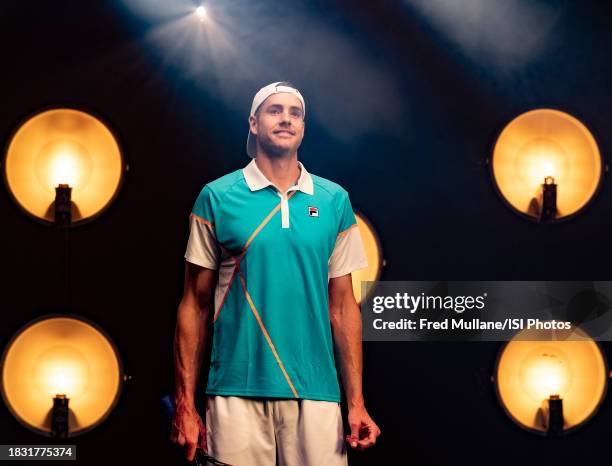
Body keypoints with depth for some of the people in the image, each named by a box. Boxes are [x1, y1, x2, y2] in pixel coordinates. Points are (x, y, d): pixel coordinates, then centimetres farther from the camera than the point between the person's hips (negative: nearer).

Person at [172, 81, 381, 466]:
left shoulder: (334, 200, 9)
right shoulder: (217, 197, 3)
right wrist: (185, 405, -1)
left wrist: (357, 402, 4)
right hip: (237, 393, -2)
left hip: (316, 393, 2)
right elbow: (195, 305, 3)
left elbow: (342, 306, 10)